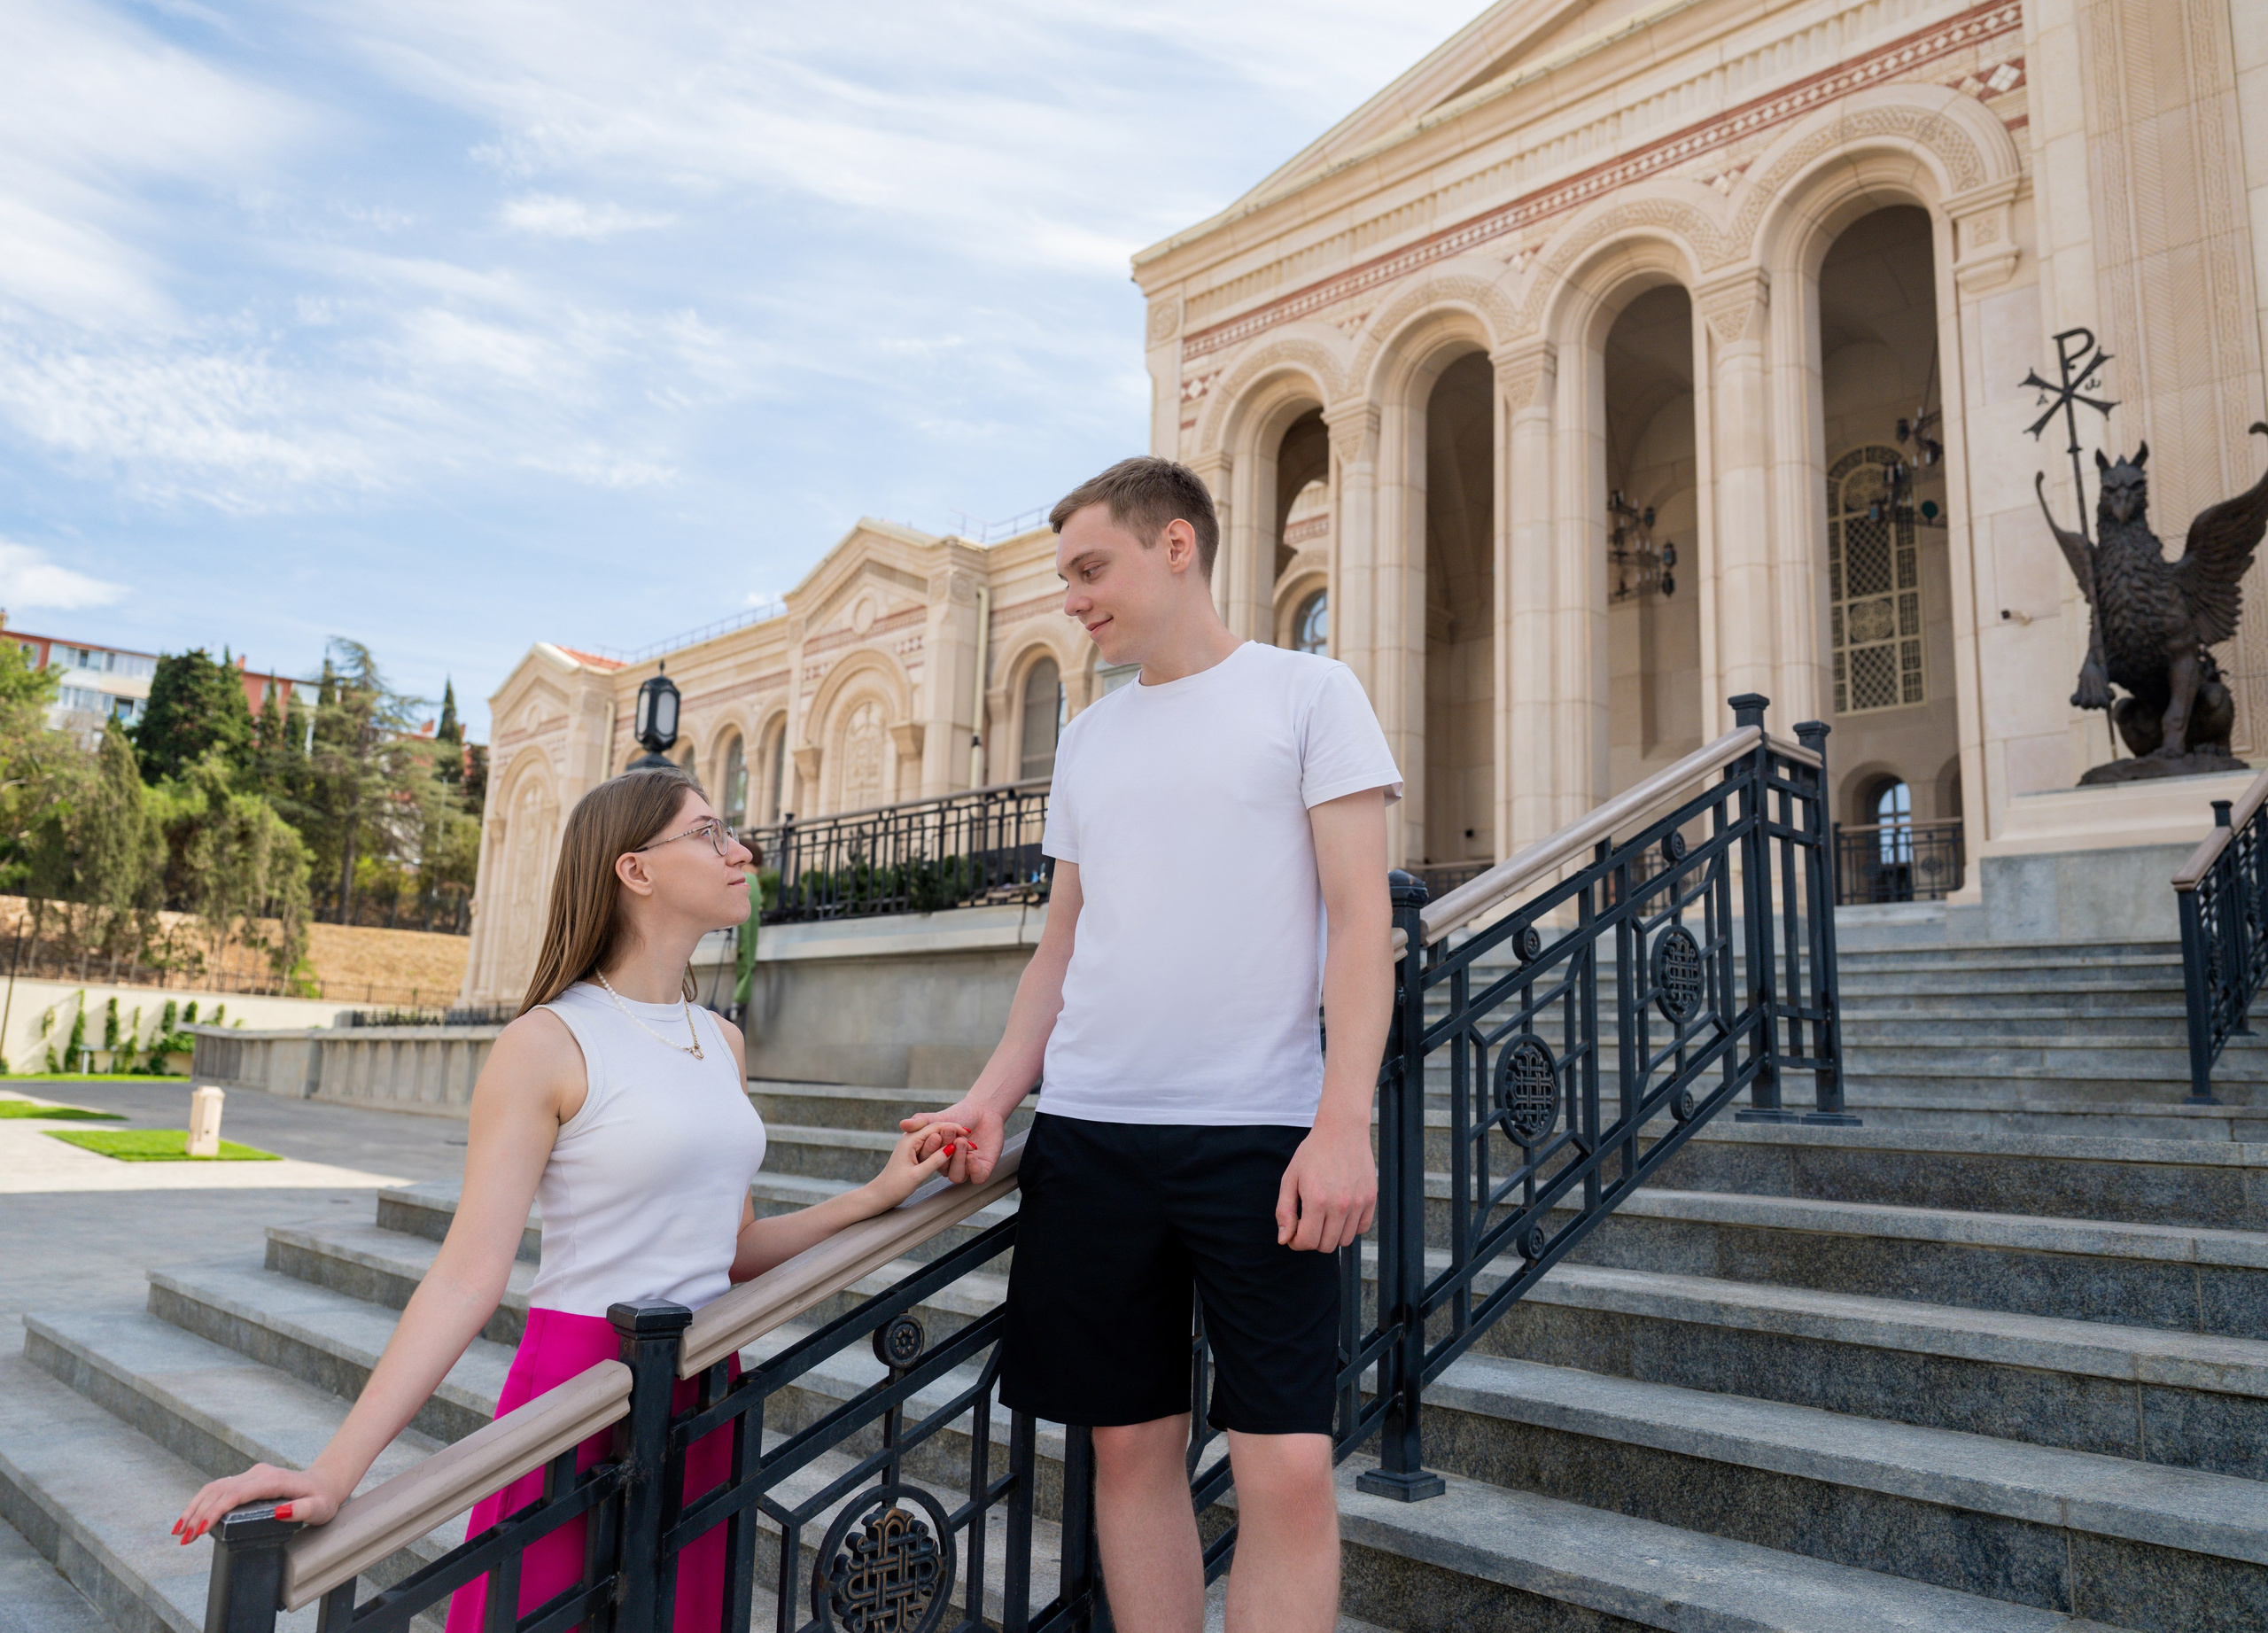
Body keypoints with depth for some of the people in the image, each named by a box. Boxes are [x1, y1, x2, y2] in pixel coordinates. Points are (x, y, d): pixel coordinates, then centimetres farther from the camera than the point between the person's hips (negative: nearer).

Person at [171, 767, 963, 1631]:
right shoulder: (548, 1043, -12)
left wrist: (879, 1193, 4)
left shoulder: (723, 1043, 9)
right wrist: (334, 1470, -23)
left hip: (702, 1397, 6)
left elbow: (730, 1251, 11)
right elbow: (468, 1275, -16)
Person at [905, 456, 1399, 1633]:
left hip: (1256, 1134, -4)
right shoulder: (1088, 740, 17)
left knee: (1288, 1464, -5)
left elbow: (1358, 918, -5)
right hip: (1086, 1136, 5)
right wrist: (992, 1095, 4)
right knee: (1130, 1444, 10)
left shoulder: (1308, 694, 2)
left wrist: (1344, 1121, -14)